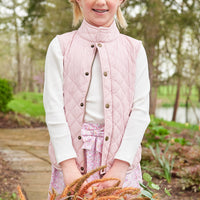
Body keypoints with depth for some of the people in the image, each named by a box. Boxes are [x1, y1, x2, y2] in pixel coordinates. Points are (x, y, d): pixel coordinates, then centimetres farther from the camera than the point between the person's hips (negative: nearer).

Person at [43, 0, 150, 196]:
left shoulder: (134, 49, 4)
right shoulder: (61, 46, 3)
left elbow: (141, 110, -2)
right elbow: (53, 107, -4)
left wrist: (120, 167, -11)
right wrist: (69, 166, -12)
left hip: (120, 152, 1)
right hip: (71, 152, 0)